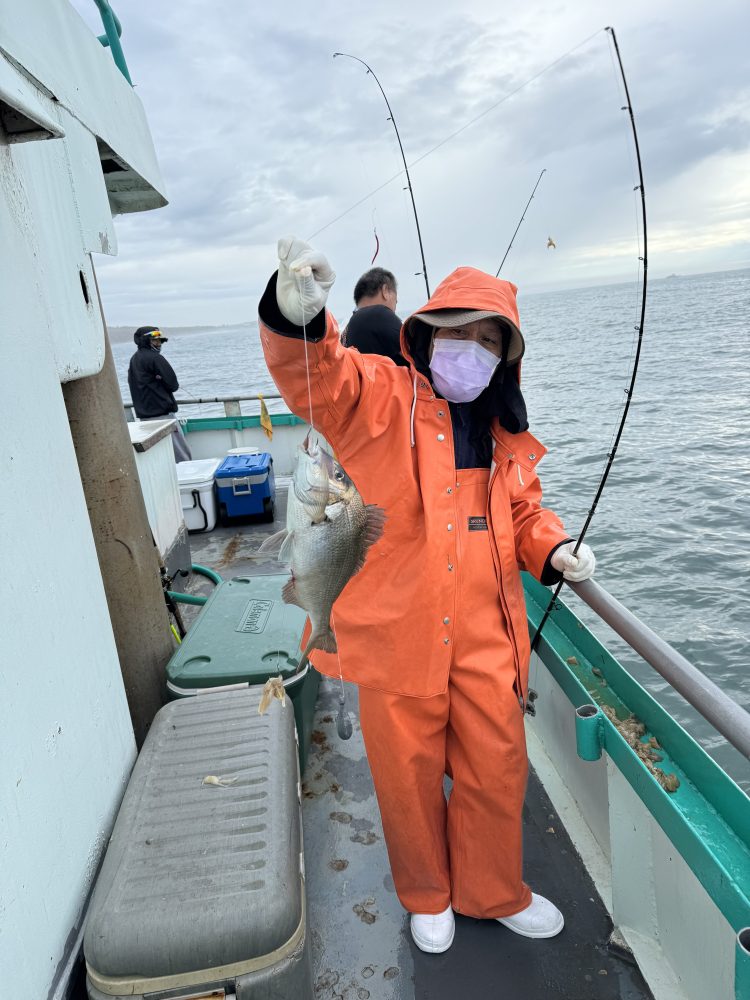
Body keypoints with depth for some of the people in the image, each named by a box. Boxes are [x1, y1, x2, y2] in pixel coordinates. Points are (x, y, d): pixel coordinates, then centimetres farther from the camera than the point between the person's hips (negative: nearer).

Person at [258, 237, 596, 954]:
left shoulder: (505, 433, 8)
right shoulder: (380, 398, -7)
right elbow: (313, 372, -26)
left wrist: (553, 550, 0)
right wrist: (298, 313, -48)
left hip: (486, 636, 4)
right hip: (399, 633, -3)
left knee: (496, 769, 17)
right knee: (409, 776, 15)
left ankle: (492, 891, 47)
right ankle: (427, 896, 45)